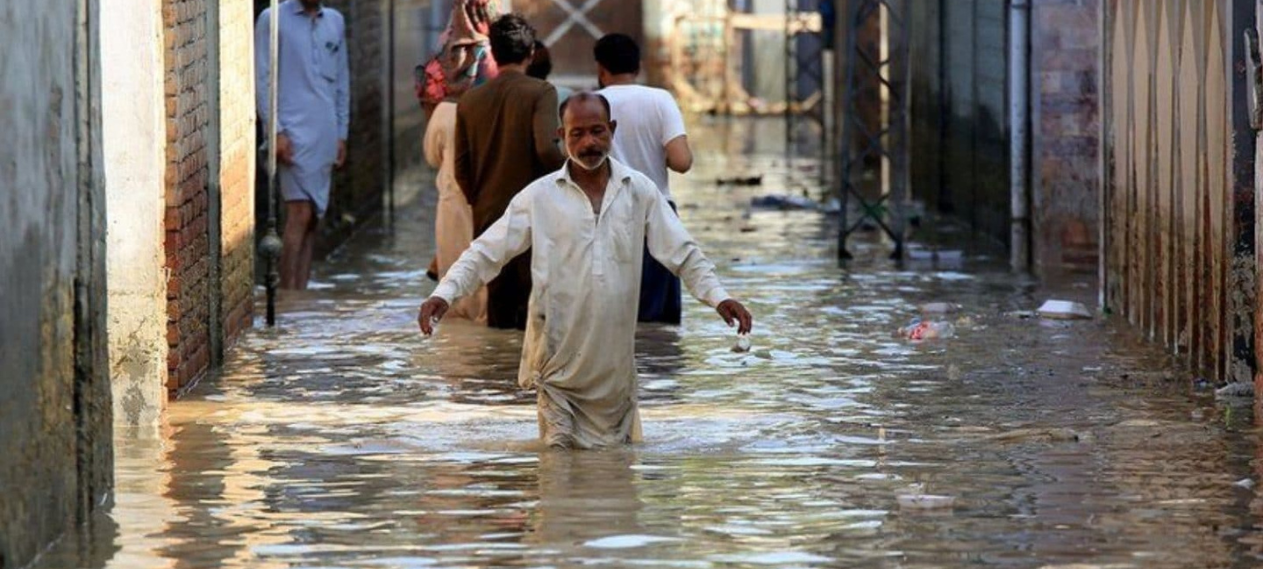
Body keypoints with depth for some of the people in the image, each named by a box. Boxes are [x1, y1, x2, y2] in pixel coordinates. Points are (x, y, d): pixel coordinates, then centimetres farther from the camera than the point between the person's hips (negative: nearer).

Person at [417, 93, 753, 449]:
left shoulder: (639, 191, 5)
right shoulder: (540, 197, 0)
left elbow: (684, 254, 9)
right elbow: (485, 252, -1)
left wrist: (718, 296, -4)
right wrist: (445, 293, -15)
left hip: (614, 361, 2)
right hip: (560, 354, -2)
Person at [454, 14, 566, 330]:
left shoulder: (470, 99, 6)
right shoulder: (540, 92, -8)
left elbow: (461, 166, 10)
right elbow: (547, 148, -20)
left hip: (488, 218, 4)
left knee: (498, 307, 9)